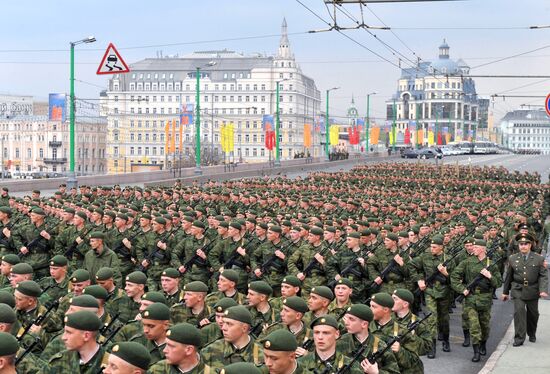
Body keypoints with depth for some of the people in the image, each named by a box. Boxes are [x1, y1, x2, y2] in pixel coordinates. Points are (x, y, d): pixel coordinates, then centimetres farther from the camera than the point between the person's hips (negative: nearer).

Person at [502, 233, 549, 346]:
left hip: (532, 291, 1)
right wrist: (505, 292, 13)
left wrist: (543, 290, -19)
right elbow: (508, 276, 10)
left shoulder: (539, 259, -1)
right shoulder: (512, 259, 3)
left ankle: (532, 334, 37)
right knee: (519, 311, -15)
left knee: (533, 314, 14)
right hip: (518, 291, -1)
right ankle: (519, 338, -10)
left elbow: (543, 276, -5)